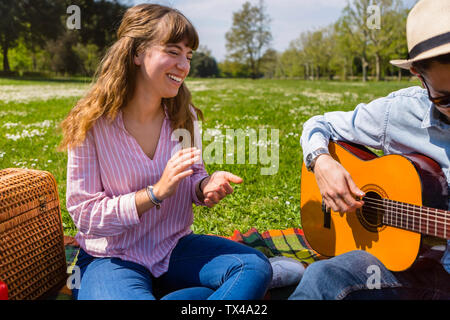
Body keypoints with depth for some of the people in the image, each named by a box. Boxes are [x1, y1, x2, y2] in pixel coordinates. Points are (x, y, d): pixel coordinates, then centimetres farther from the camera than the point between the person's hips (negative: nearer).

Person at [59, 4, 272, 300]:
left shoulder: (184, 115, -1)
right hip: (112, 257, -4)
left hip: (175, 247, 4)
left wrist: (206, 185, -16)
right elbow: (84, 214, -14)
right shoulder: (90, 124, -14)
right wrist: (156, 192, -26)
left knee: (255, 267, -19)